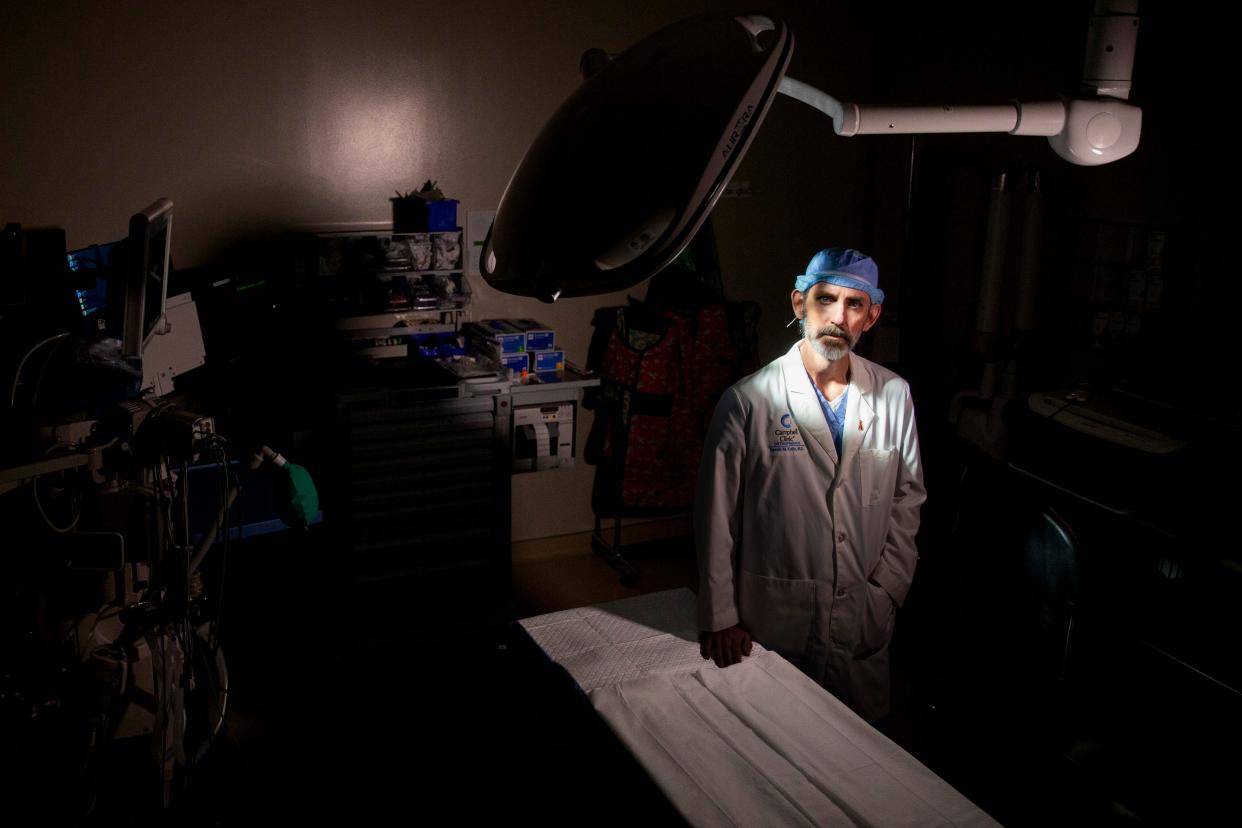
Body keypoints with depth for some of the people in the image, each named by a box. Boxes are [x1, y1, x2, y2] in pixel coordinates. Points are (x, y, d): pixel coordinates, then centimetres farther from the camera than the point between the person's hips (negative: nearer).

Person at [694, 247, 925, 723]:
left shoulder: (894, 397, 0)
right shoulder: (749, 401, -11)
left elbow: (906, 500, 8)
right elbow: (716, 515, -7)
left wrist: (885, 592, 2)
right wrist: (720, 617, -4)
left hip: (863, 624, 3)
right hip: (772, 624, -3)